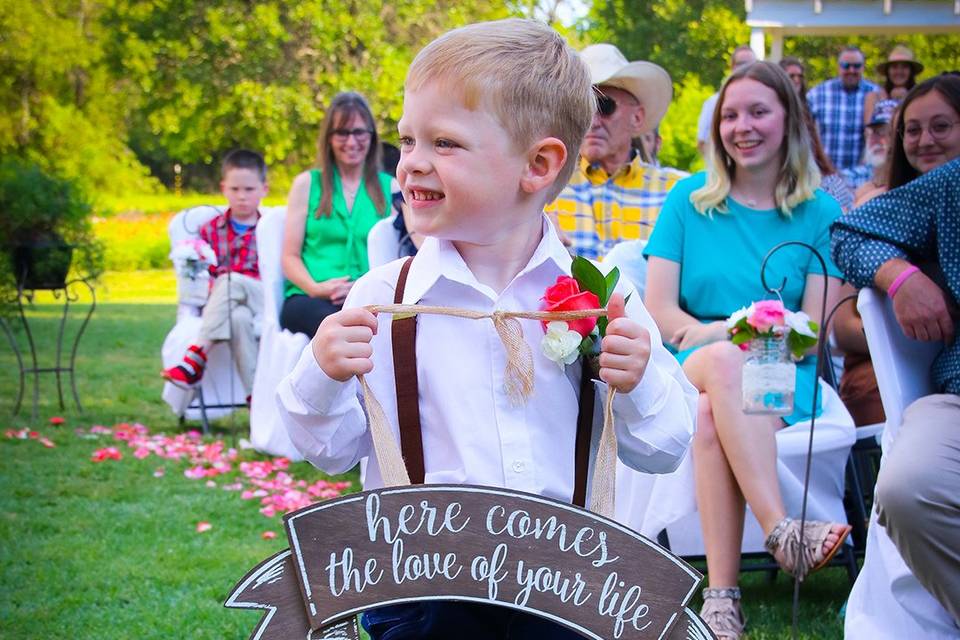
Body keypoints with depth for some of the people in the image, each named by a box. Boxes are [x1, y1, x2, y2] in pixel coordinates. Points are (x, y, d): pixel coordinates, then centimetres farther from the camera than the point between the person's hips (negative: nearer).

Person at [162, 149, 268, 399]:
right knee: (239, 318, -36)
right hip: (218, 307, 2)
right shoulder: (210, 231, 18)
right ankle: (256, 397, -41)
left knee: (232, 281, -37)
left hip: (261, 304, -2)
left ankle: (195, 360, -36)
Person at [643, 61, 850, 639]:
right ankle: (782, 532, -44)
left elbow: (814, 328, 3)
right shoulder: (689, 201, 12)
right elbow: (660, 310, 5)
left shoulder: (819, 212, 10)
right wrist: (722, 338, -13)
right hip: (694, 368, 1)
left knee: (712, 418, -36)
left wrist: (723, 332, -13)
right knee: (724, 362, -37)